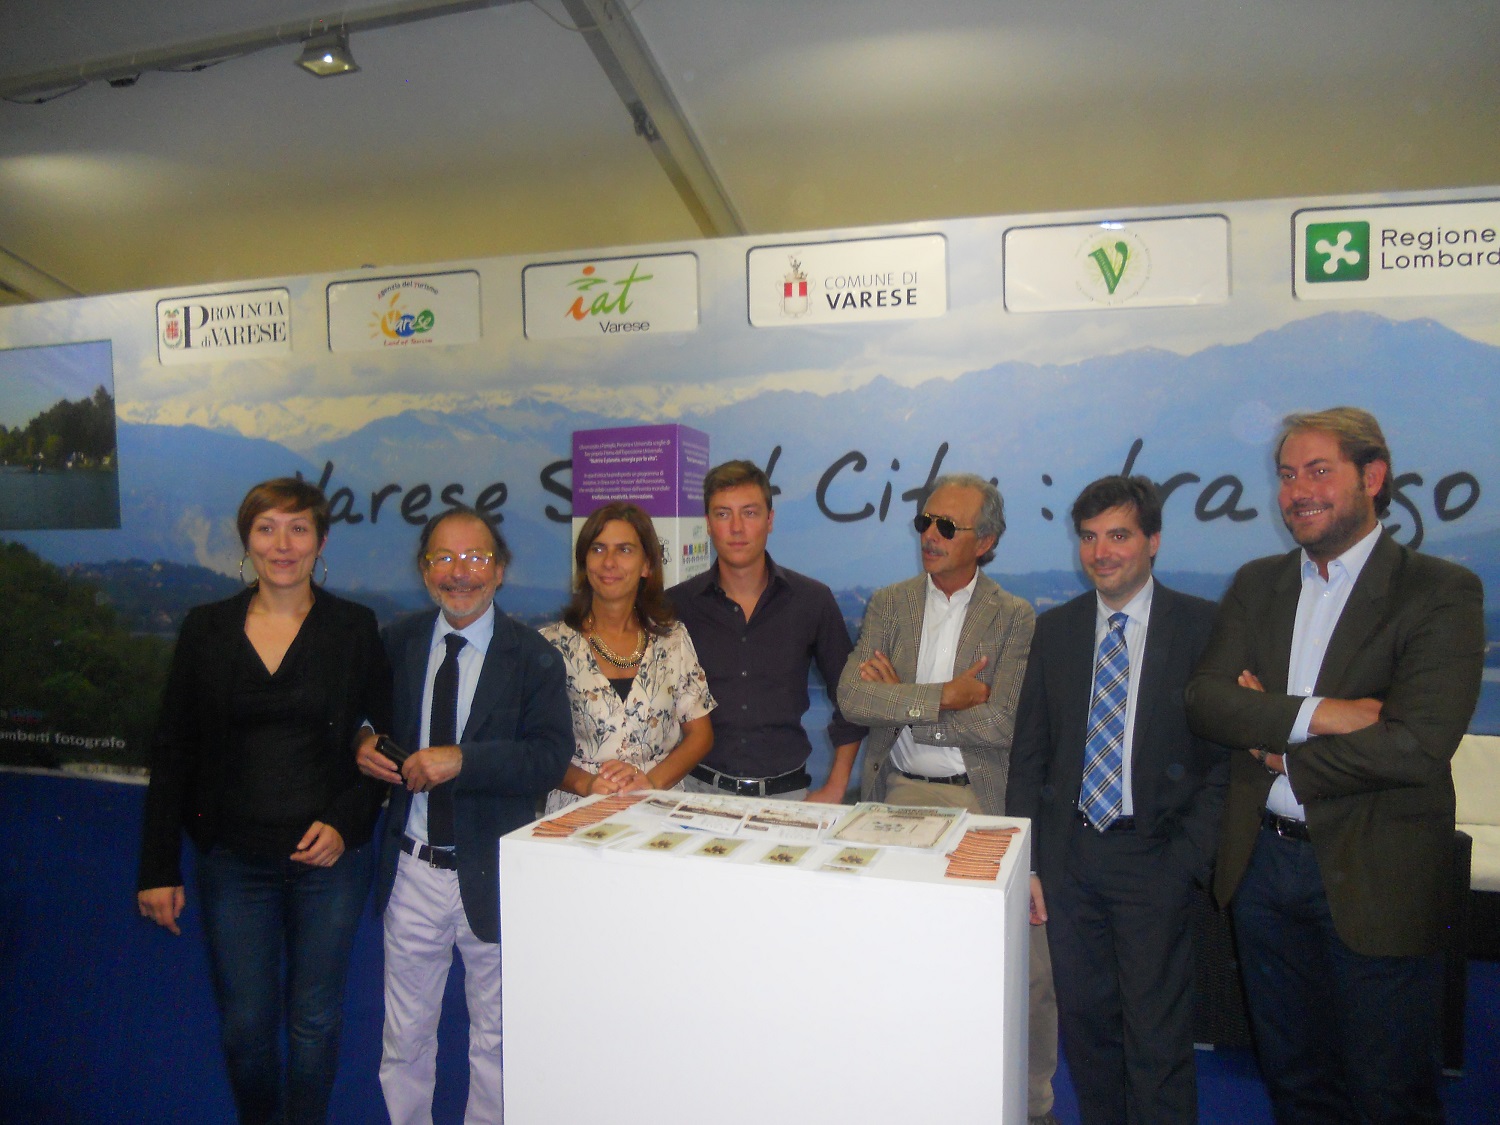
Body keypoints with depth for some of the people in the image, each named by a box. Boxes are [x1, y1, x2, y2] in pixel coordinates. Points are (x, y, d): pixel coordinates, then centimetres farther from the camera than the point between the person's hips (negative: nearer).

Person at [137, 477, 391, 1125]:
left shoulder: (354, 629, -3)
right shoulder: (206, 629, 2)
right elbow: (171, 752, 3)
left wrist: (345, 823, -14)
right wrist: (159, 868, 0)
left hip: (330, 855, -1)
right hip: (233, 858, 2)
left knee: (315, 1019, 10)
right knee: (243, 1024, 11)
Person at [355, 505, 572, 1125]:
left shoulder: (532, 657, -8)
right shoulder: (397, 643, 3)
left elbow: (550, 755, -17)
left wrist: (462, 759, -28)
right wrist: (366, 746, -9)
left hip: (492, 876, -2)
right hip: (412, 871, 3)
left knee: (495, 1038, 16)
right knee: (403, 1037, 17)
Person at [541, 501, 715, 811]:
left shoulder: (673, 639, 7)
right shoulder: (553, 643, 2)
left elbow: (700, 732, 8)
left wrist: (651, 780, -7)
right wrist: (586, 783, -15)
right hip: (578, 812, 0)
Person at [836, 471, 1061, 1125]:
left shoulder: (1015, 619, -2)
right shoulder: (889, 604, 7)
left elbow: (1001, 724, -14)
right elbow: (851, 696, -6)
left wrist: (899, 704, -10)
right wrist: (943, 696, -15)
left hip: (982, 802, -2)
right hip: (898, 796, 2)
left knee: (1026, 969, 1)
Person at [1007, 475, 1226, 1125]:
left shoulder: (1204, 627, -4)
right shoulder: (1054, 630, 6)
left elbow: (1228, 754, -5)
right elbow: (1028, 752, 7)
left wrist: (1188, 860, -11)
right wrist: (1024, 862, 2)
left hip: (1155, 858, -3)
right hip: (1067, 853, 4)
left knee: (1157, 1038, 3)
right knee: (1084, 1019, 14)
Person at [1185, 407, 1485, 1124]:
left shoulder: (1442, 592, -10)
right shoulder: (1256, 584, 6)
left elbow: (1417, 746, -21)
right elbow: (1204, 701, -6)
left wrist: (1279, 753, -11)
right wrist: (1317, 714, -21)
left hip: (1375, 876, -4)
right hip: (1263, 862, 5)